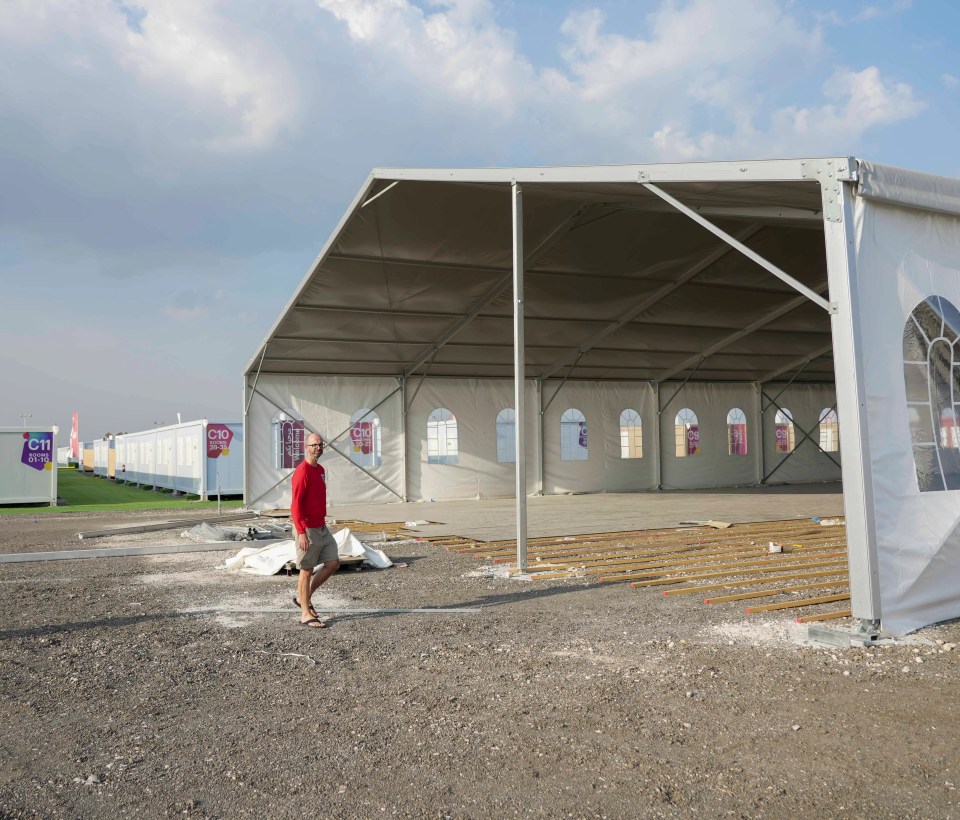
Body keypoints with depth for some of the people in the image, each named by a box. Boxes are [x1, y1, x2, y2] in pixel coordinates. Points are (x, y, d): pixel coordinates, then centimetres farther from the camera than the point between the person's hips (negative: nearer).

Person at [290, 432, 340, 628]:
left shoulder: (320, 470, 12)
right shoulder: (302, 471, -16)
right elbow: (295, 504, -20)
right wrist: (301, 533, -24)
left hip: (322, 528, 9)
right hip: (308, 530, -9)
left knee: (333, 563, 9)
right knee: (307, 570, 1)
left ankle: (303, 598, 23)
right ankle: (306, 614, 11)